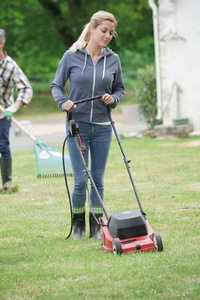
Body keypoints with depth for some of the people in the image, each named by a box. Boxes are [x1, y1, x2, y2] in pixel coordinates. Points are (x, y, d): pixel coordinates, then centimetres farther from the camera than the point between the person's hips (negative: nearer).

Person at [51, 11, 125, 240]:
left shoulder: (113, 59, 4)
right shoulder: (71, 56, -3)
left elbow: (119, 88, 15)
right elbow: (56, 85, 4)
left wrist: (113, 98, -6)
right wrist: (63, 102, -15)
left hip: (102, 128, 2)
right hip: (78, 125, -2)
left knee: (98, 180, 5)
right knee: (81, 180, -5)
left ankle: (96, 227, 15)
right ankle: (78, 223, 18)